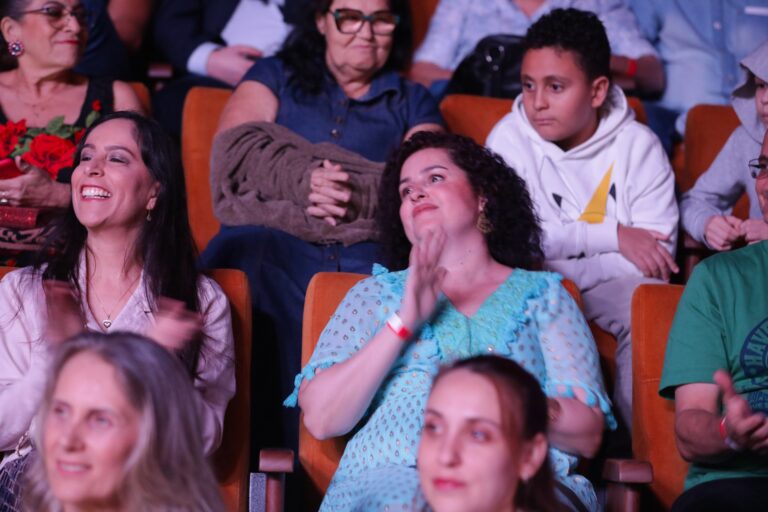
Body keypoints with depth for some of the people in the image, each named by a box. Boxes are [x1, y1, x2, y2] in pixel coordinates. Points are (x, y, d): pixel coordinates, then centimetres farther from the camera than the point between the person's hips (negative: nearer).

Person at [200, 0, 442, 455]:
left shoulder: (412, 102, 28)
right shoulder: (276, 76, 28)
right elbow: (234, 148, 9)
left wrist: (355, 193, -10)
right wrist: (305, 179, -8)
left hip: (364, 257, 0)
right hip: (269, 244, 0)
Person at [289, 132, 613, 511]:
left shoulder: (541, 294, 20)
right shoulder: (377, 292, 22)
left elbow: (588, 436, 9)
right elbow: (320, 420, 7)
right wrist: (403, 322, -2)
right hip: (394, 477, 0)